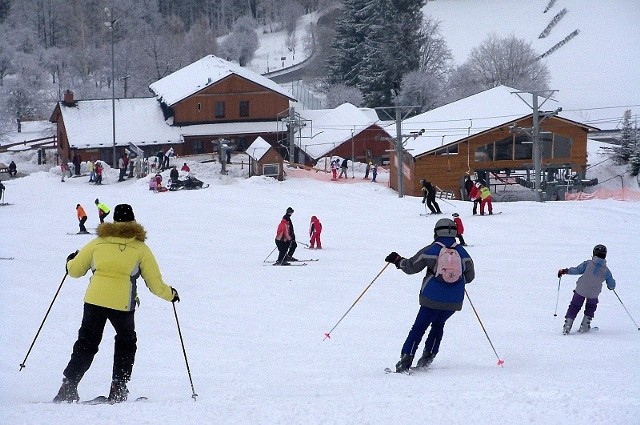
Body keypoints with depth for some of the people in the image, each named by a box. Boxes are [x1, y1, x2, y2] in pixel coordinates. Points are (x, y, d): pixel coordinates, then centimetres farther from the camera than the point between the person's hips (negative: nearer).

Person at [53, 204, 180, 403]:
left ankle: (68, 388, 4)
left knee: (86, 344, 14)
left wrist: (71, 261, 39)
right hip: (122, 303, -2)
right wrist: (170, 294, 27)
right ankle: (118, 390, 14)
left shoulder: (98, 243, 11)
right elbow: (155, 284, 7)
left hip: (94, 299, 2)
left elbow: (75, 270, 16)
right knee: (126, 344, 21)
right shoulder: (140, 248, 6)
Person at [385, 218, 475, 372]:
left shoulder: (430, 250, -5)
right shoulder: (463, 253, 4)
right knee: (438, 324, 24)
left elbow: (411, 266, 0)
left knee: (419, 327, 4)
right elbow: (469, 276, 14)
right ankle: (428, 355, 17)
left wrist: (397, 260, 17)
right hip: (454, 302, 3)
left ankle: (406, 358, -5)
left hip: (432, 300, -3)